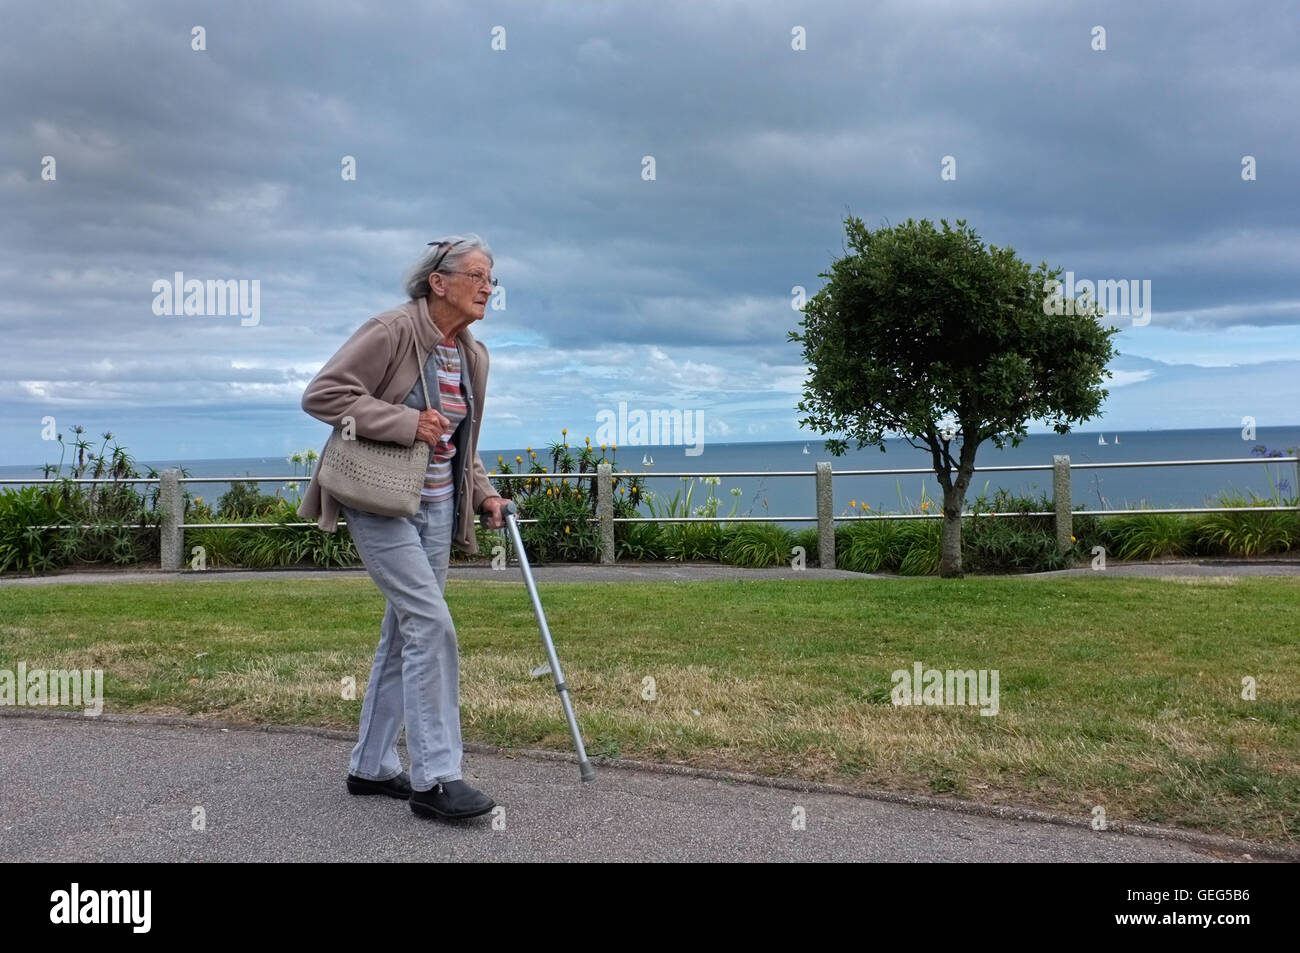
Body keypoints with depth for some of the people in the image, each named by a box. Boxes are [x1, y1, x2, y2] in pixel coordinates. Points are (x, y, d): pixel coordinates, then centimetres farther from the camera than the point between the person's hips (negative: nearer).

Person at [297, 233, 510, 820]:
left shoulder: (472, 356, 10)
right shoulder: (393, 331, -14)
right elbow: (322, 393, -17)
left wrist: (483, 495, 5)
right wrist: (406, 424, -22)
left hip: (436, 508, 8)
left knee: (404, 633, 11)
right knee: (431, 624, -15)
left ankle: (372, 766, 24)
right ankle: (434, 778, -6)